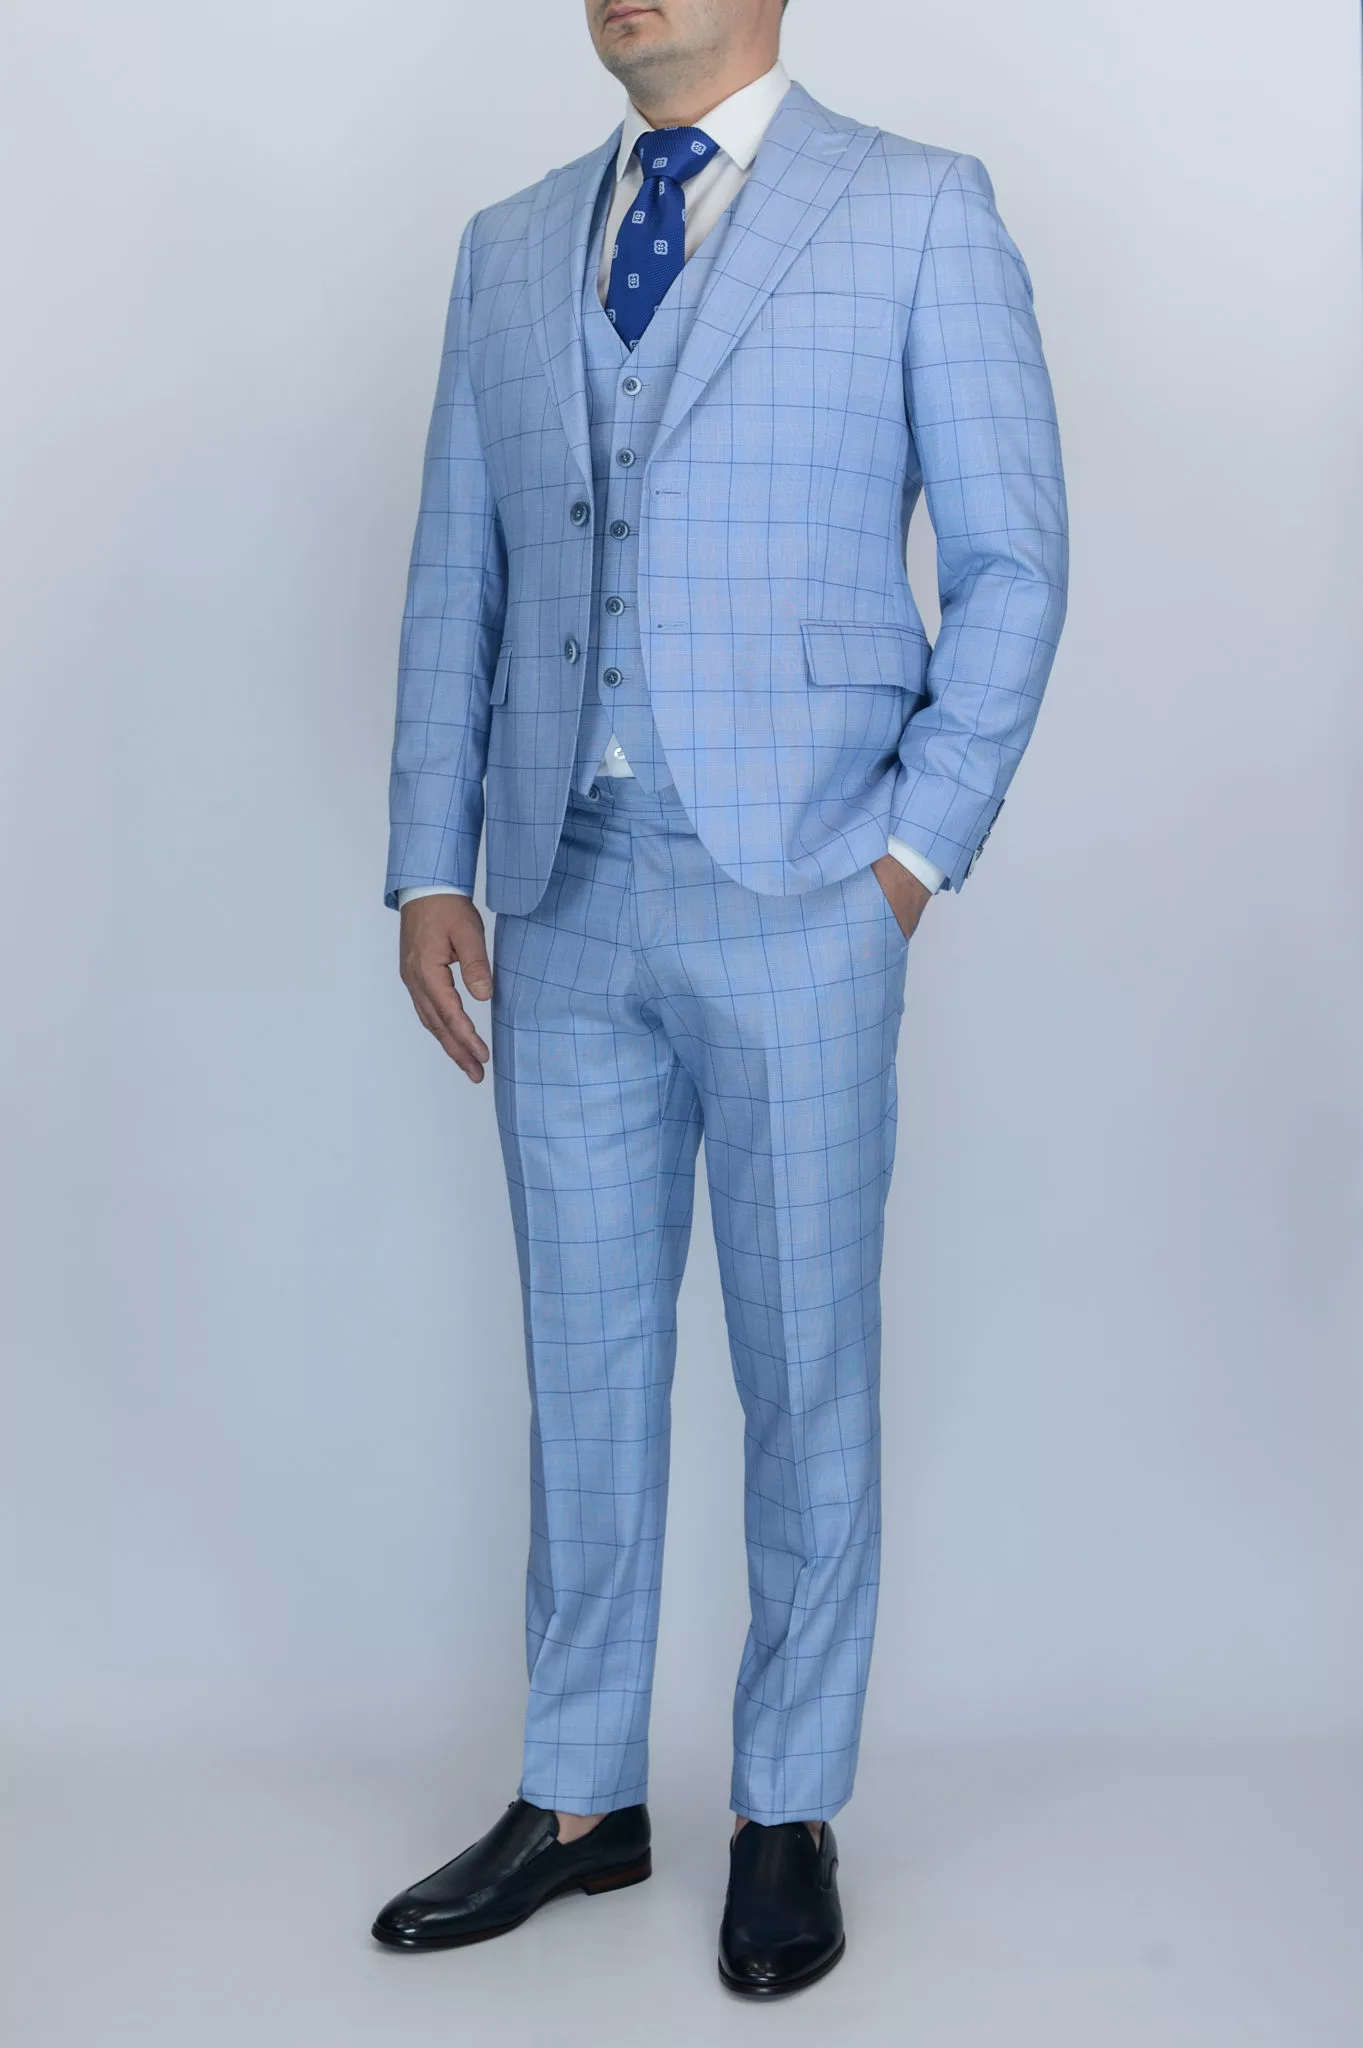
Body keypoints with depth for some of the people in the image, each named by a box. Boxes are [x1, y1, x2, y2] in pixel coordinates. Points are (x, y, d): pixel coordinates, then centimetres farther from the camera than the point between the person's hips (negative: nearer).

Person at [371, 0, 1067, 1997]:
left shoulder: (917, 213, 2)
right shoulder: (510, 246, 14)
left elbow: (1011, 562, -1)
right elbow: (457, 579, 14)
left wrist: (919, 847, -9)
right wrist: (431, 870, 6)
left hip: (794, 893, -4)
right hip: (564, 898, 4)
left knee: (805, 1367, 5)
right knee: (586, 1363, 12)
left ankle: (791, 1816, 22)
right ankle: (579, 1800, 26)